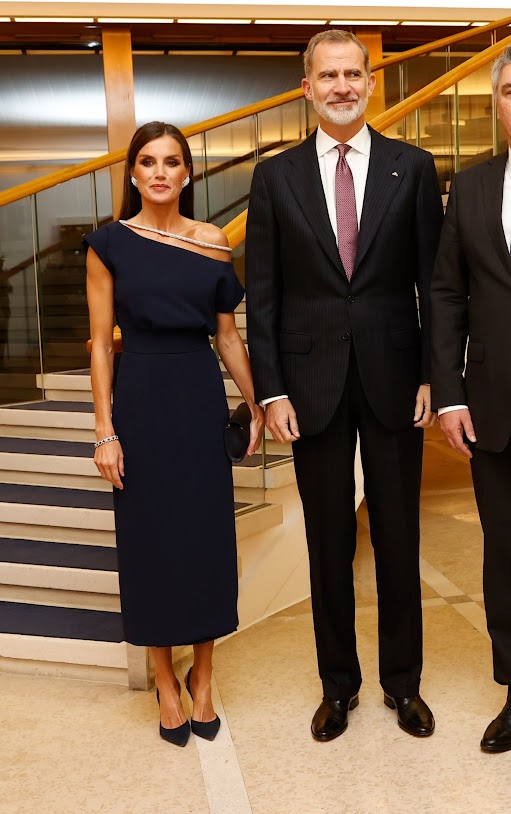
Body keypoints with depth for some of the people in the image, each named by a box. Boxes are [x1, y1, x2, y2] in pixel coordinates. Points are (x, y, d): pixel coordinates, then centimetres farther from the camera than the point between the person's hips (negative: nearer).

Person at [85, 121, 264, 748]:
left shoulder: (213, 242, 4)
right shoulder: (110, 243, -2)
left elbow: (227, 334, 9)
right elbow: (100, 342, -3)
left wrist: (255, 407, 9)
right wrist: (105, 430, -8)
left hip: (201, 396, 2)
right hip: (141, 397, -2)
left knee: (207, 533, 7)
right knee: (150, 537, 6)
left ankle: (202, 676, 26)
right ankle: (165, 683, 23)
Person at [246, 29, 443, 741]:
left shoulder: (413, 168, 3)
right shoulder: (276, 177, 4)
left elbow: (434, 280, 2)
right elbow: (262, 294, 2)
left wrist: (431, 376, -5)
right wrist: (271, 390, -5)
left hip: (394, 379, 0)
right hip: (313, 382, 0)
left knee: (399, 538, 9)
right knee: (329, 542, 10)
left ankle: (403, 681, 27)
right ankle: (338, 683, 26)